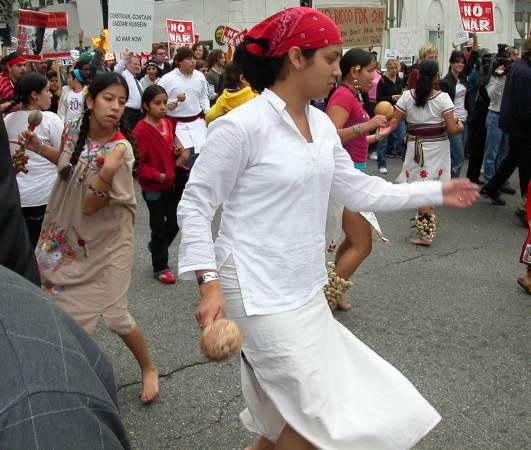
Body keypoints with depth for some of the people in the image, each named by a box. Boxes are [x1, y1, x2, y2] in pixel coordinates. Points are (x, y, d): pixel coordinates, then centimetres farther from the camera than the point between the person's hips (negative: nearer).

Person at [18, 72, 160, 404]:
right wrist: (39, 147, 2)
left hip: (106, 242, -6)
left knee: (114, 315, -4)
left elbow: (90, 207, -24)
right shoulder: (73, 128, -7)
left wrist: (107, 174, -40)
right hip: (68, 234, 6)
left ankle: (149, 368, 23)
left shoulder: (121, 150, -23)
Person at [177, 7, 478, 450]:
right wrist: (209, 283, -21)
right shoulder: (240, 126, -17)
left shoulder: (321, 124, 6)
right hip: (262, 294, -8)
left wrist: (436, 191, 15)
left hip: (305, 290, 8)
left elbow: (356, 189, 13)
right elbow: (195, 205, -12)